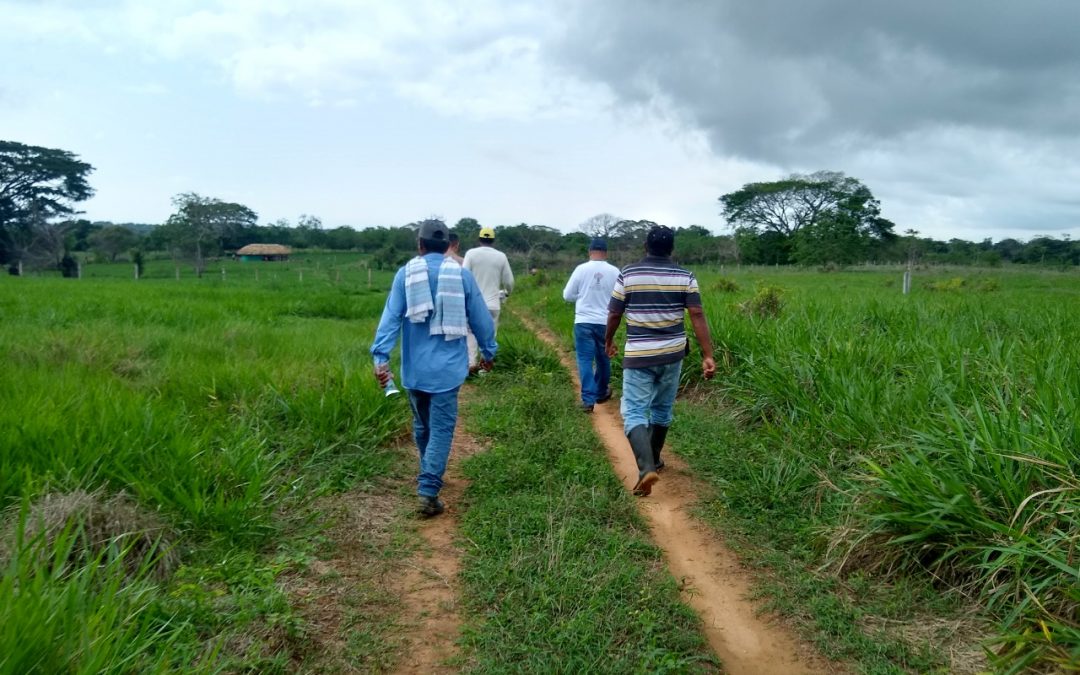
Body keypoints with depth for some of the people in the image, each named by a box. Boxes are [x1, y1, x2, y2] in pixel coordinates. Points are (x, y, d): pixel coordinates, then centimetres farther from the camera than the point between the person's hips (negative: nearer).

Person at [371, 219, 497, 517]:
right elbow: (480, 318, 4)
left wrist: (381, 356, -13)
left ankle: (428, 477, 37)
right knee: (441, 428, 0)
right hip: (446, 367, -2)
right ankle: (428, 491, -8)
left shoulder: (406, 273, 0)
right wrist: (489, 351, 18)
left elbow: (391, 317, -9)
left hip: (414, 367, 2)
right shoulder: (462, 274, -1)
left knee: (422, 425, 20)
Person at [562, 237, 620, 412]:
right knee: (603, 359, 17)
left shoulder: (581, 269, -6)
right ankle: (601, 393, 32)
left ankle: (588, 399, -6)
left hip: (583, 322, -1)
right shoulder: (614, 272, -3)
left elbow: (567, 295, 1)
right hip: (605, 322, 2)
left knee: (585, 360, 1)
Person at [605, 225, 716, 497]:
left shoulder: (628, 274, -5)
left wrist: (608, 341, 19)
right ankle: (653, 459, 35)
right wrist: (708, 356, -8)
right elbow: (697, 316, -9)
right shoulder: (685, 276, -2)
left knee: (634, 412, -2)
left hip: (638, 355, -3)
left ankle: (646, 468, -21)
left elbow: (614, 314, 1)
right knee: (662, 409, 20)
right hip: (672, 353, 3)